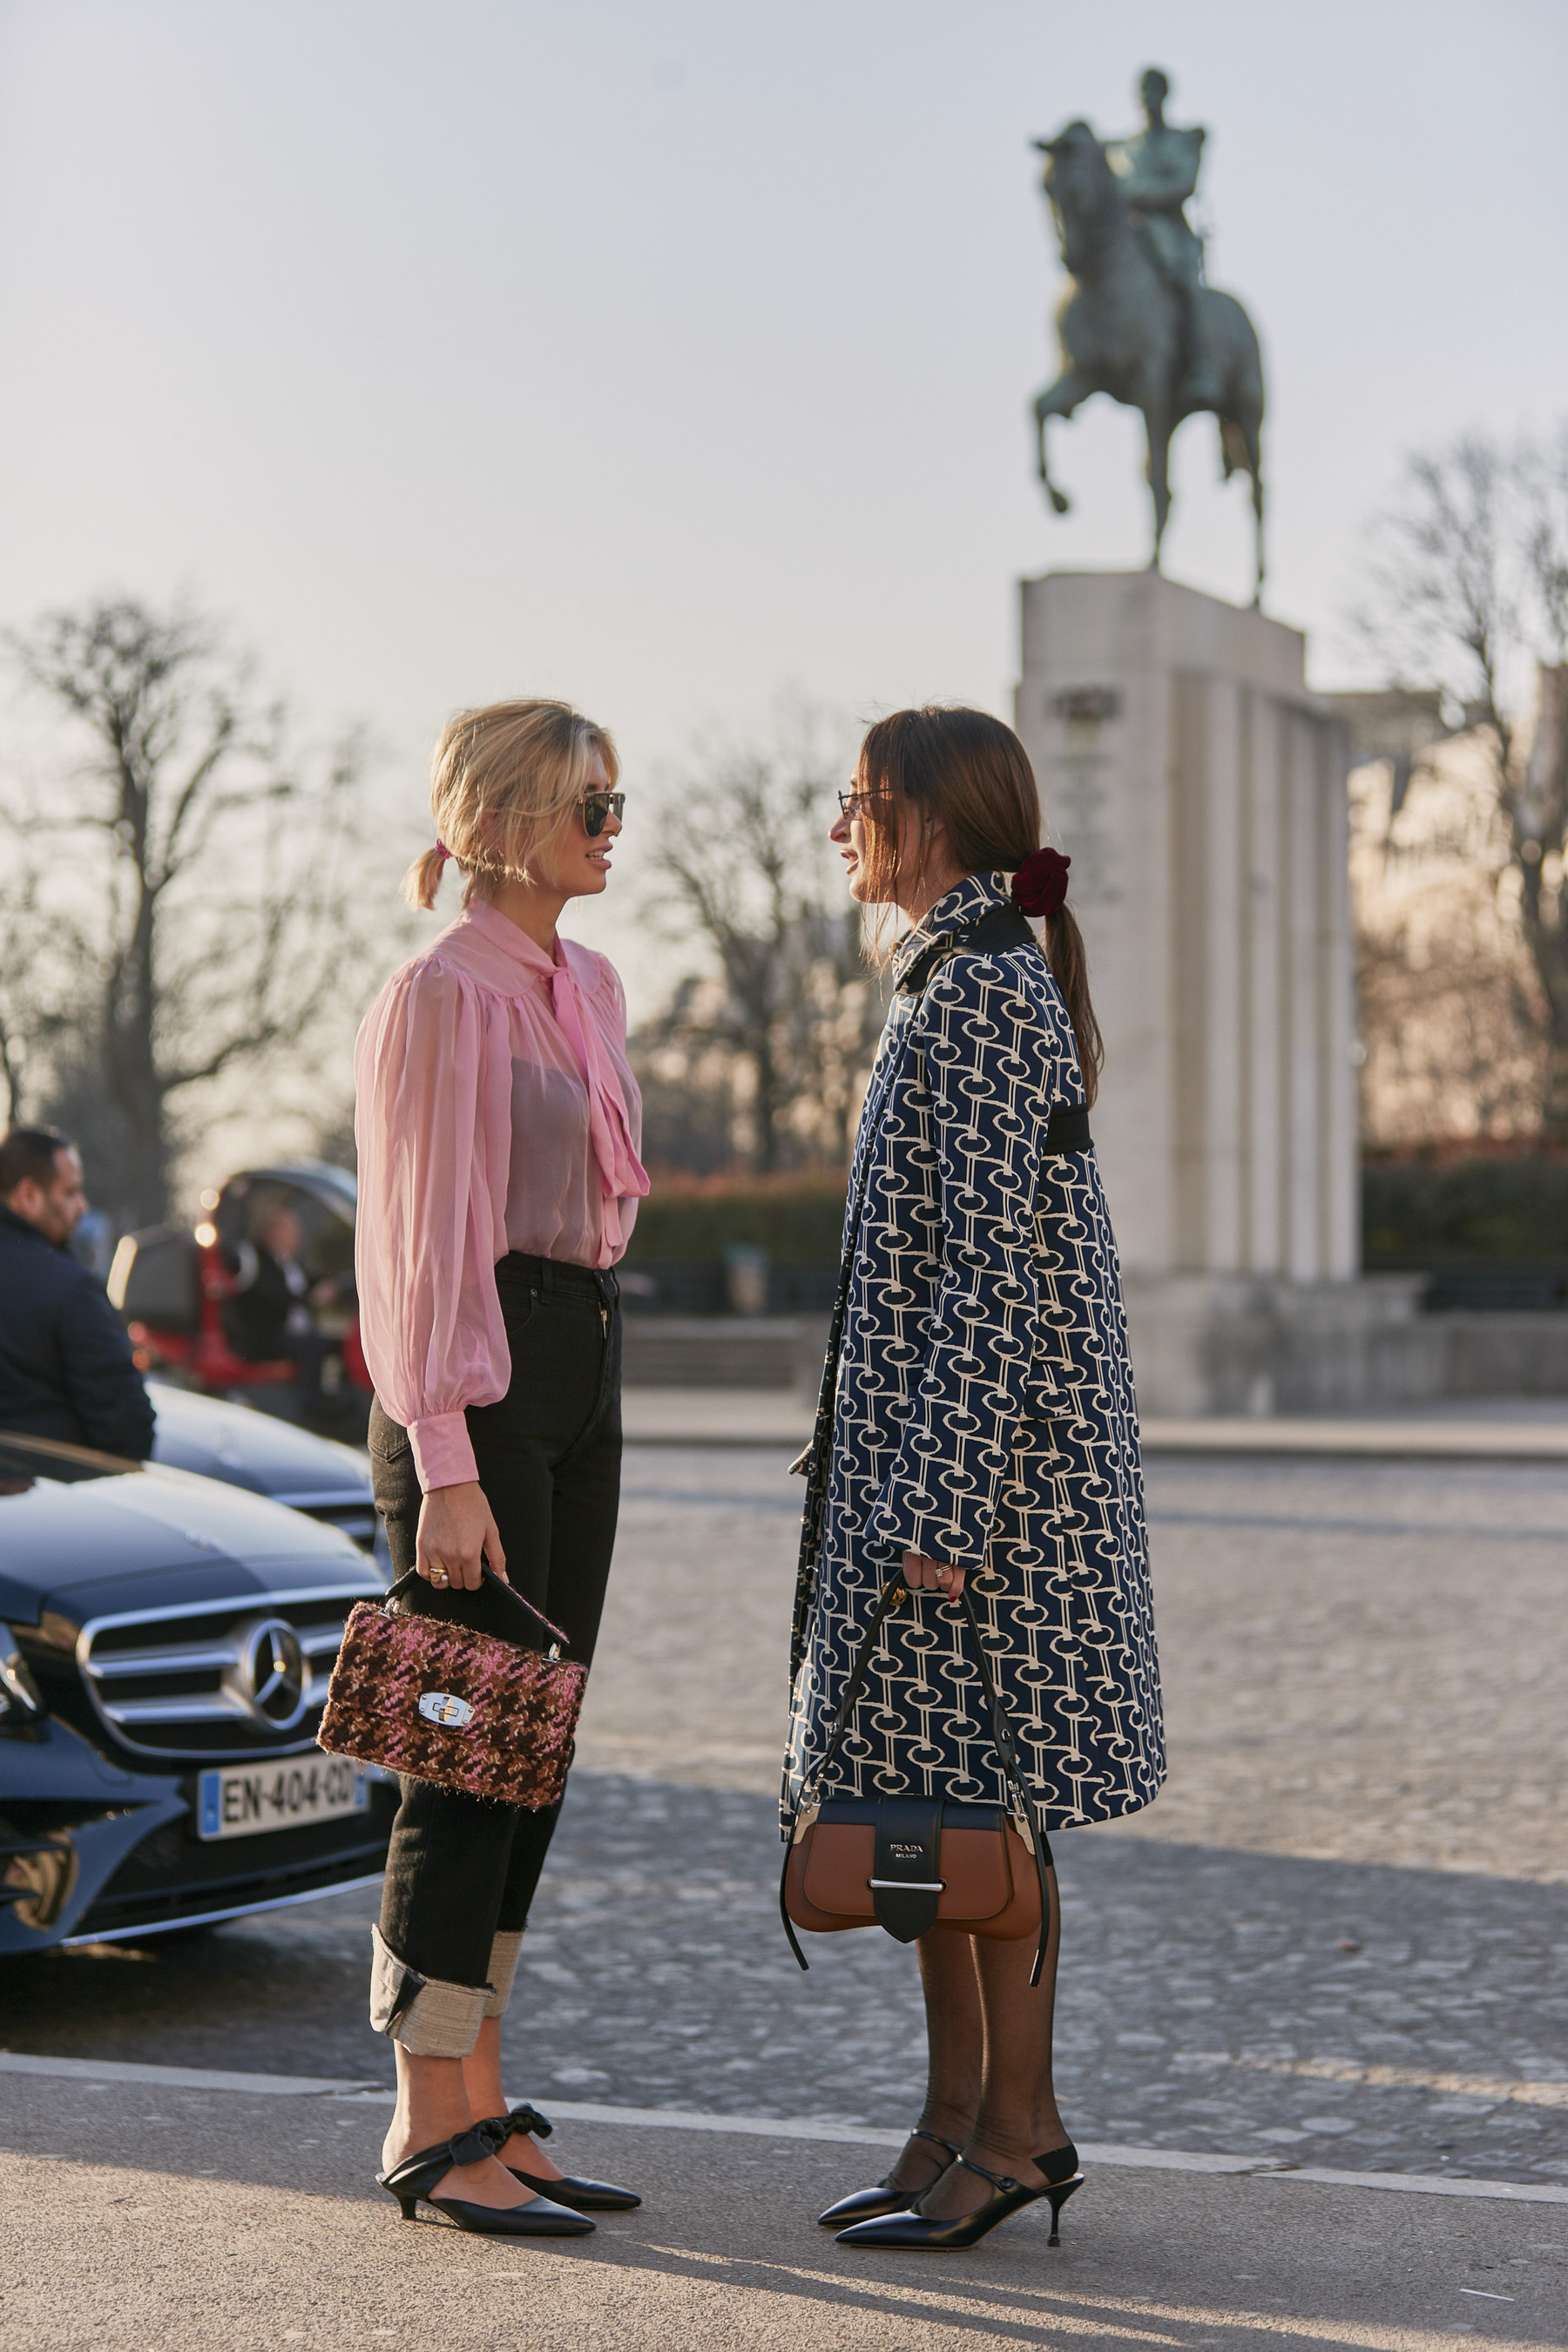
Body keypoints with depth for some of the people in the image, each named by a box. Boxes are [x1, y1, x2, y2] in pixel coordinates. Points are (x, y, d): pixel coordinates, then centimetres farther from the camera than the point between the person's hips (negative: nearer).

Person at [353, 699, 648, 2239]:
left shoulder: (589, 985, 16)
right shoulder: (443, 991, -10)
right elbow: (424, 1236, -14)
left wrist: (590, 1376, 19)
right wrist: (446, 1462, -19)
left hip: (581, 1368, 9)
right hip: (476, 1375, -9)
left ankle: (477, 2102, 15)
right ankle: (431, 2126, 0)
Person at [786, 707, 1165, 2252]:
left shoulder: (982, 994, -16)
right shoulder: (961, 982, 15)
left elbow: (996, 1268, -21)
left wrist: (941, 1503, -22)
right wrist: (873, 1450, 22)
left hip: (983, 1450, -10)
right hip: (924, 1440, 10)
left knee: (973, 1791, -3)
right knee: (924, 1792, 12)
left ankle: (1018, 2128, 7)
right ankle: (958, 2114, 20)